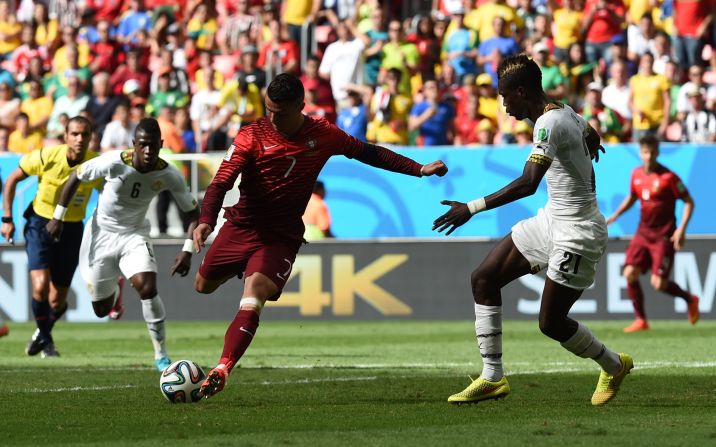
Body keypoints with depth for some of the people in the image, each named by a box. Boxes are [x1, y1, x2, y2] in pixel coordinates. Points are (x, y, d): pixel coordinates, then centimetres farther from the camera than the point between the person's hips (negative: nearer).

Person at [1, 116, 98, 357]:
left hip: (72, 229, 2)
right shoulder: (46, 157, -17)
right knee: (40, 286, -20)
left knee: (57, 301, 4)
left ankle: (44, 331, 39)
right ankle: (45, 340, 6)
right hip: (40, 223, -2)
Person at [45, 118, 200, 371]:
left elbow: (193, 213, -7)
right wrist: (58, 217, -6)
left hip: (134, 236, 0)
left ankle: (161, 355, -17)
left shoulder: (169, 176, -20)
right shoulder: (113, 163, -25)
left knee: (147, 287, -28)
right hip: (102, 234, 0)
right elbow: (76, 178, -8)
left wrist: (188, 251, -18)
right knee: (102, 311, 8)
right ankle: (114, 289, 48)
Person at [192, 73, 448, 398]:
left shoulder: (322, 135, -5)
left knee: (253, 296, -25)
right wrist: (206, 220, -37)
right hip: (241, 225, 2)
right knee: (203, 286, 18)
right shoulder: (251, 136, -12)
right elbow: (221, 182, -18)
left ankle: (221, 371, -30)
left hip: (282, 236, -2)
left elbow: (368, 153, 9)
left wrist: (419, 169, 6)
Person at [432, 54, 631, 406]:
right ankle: (492, 377, 7)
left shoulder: (550, 124, -24)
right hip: (552, 220, 10)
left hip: (577, 232, -10)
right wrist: (590, 145, 48)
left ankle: (613, 366, 25)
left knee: (551, 323, -3)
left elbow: (528, 183, -35)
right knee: (484, 278, 4)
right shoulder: (564, 112, 4)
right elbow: (591, 136, 26)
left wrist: (472, 208, -36)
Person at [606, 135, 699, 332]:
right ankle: (641, 320, 4)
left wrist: (681, 229, -19)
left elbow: (688, 202, -9)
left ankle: (690, 299, 19)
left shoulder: (668, 177, -14)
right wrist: (616, 215, 9)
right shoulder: (637, 174, 5)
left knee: (658, 283, -10)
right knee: (630, 274, -8)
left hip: (664, 236, -6)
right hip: (643, 233, 6)